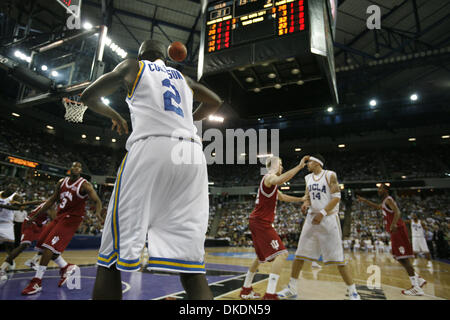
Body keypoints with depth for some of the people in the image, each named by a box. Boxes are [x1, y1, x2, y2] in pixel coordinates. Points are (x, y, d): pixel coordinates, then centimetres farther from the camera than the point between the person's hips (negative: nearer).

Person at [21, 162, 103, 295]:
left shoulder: (85, 185, -13)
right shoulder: (62, 182, 7)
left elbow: (97, 201, -16)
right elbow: (52, 200, 17)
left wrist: (97, 213, -38)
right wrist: (36, 216, 18)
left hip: (71, 219, -8)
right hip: (59, 216, 8)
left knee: (49, 246, -14)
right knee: (42, 244, 9)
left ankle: (37, 282, -4)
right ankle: (66, 267, 21)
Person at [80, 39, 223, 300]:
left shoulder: (133, 66, 21)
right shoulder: (182, 77, 32)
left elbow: (89, 97, 17)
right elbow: (215, 103, 35)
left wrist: (115, 115, 36)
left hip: (150, 147, -4)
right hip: (193, 155, 4)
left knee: (113, 256, 2)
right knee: (191, 265, 1)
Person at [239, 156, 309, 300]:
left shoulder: (271, 181, 21)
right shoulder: (269, 177, -11)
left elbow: (282, 197, 34)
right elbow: (280, 180, -36)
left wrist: (301, 199, 31)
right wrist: (299, 166, -31)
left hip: (258, 222, 11)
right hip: (261, 222, -11)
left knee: (262, 257, 22)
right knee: (281, 253, -15)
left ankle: (246, 289, 32)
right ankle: (270, 295, -18)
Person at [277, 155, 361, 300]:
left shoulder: (330, 175, -6)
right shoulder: (308, 178, 13)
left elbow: (337, 197, -12)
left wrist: (322, 213, -20)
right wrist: (305, 204, -7)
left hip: (329, 218, -6)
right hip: (312, 218, 6)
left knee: (338, 258, -4)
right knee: (299, 254, 5)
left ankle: (353, 293, 13)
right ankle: (291, 289, 16)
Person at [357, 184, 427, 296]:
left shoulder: (388, 200, -9)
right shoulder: (384, 203, 21)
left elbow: (397, 211, -26)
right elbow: (376, 206, 42)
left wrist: (393, 224, -41)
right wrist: (364, 200, 39)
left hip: (398, 230, -10)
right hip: (395, 231, 10)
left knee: (403, 258, -9)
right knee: (398, 257, 13)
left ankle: (416, 287, -6)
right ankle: (418, 279, 21)